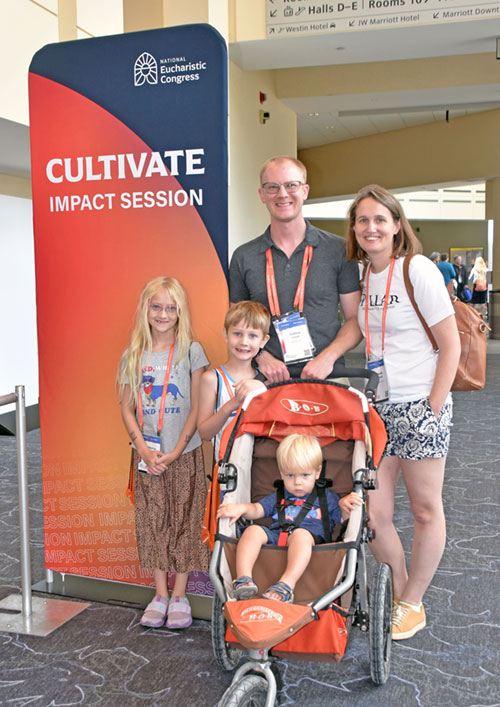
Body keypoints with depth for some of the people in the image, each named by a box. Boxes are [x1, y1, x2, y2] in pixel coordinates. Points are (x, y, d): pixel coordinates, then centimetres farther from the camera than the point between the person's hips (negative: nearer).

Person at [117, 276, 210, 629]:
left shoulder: (191, 351, -4)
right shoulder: (133, 356, 4)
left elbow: (197, 408, -5)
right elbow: (127, 408, 4)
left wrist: (176, 452, -11)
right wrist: (145, 450, -8)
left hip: (185, 454, -2)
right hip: (148, 455, 3)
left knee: (184, 520, 4)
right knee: (153, 522, 9)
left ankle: (179, 596, 18)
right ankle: (160, 594, 23)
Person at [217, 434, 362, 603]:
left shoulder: (326, 497, 25)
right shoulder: (278, 497, 31)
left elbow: (343, 519, 17)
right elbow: (257, 509, 21)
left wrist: (344, 505, -5)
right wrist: (242, 508, -1)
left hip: (310, 537, -3)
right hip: (274, 535, 3)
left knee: (301, 534, -38)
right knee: (253, 530, -25)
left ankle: (287, 584, -52)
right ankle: (243, 578, -37)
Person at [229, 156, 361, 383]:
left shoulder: (339, 250, 6)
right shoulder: (243, 257, 9)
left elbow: (356, 319, 7)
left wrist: (328, 356, -9)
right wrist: (261, 357, -4)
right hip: (268, 381, 1)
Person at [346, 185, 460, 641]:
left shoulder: (418, 270, -9)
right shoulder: (359, 277, 8)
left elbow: (451, 345, -9)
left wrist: (433, 409, -12)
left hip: (419, 406, -5)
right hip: (375, 407, 5)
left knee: (425, 511, 9)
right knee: (370, 514, 4)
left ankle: (412, 604, 28)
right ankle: (398, 591, 29)